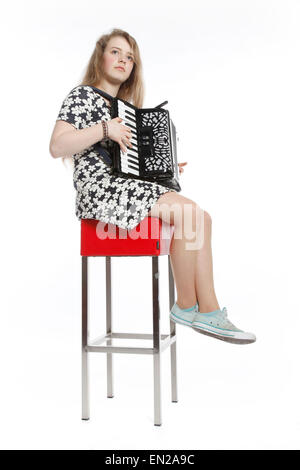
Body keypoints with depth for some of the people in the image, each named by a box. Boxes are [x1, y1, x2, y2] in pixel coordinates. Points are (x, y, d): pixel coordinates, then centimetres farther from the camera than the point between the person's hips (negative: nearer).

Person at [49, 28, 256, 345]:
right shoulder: (83, 95, 0)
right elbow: (56, 147, -14)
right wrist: (104, 129, -21)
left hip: (126, 187, 9)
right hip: (97, 190, -8)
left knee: (202, 218, -9)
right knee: (185, 212, -23)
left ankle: (208, 311, -13)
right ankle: (186, 306, -8)